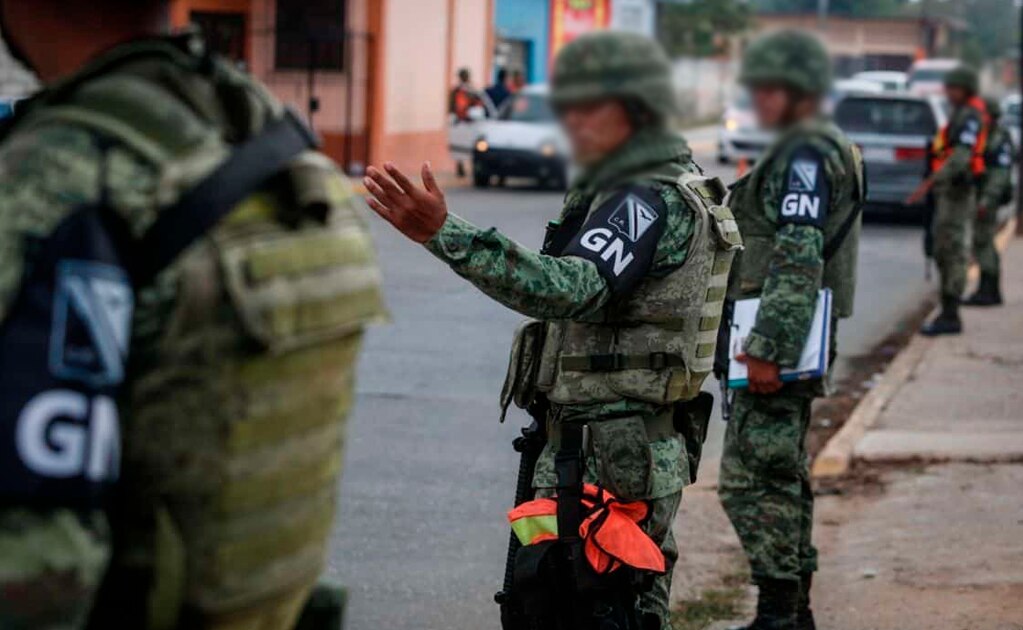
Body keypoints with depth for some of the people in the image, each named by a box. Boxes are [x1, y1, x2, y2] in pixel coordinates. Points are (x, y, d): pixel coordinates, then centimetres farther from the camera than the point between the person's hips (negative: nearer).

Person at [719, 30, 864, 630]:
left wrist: (769, 349, -26)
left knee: (753, 479, -10)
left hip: (779, 336, -11)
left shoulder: (805, 156, -14)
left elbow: (798, 261, -24)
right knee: (784, 476, 15)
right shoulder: (828, 149, 19)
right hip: (793, 342, 11)